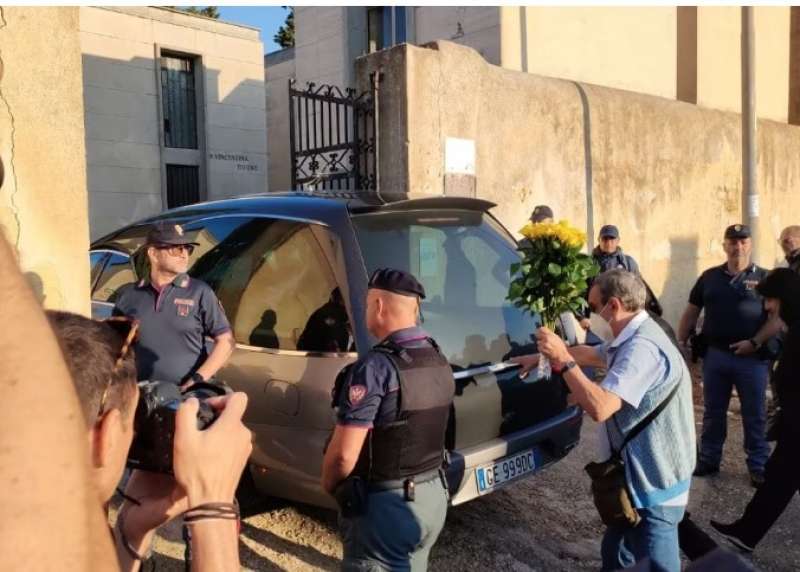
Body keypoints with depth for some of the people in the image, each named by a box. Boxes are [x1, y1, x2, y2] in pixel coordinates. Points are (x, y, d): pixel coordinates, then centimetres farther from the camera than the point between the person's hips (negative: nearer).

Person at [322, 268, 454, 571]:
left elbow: (343, 454, -22)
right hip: (434, 494, 8)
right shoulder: (440, 362, 3)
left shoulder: (376, 367, -22)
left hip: (386, 504, -7)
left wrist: (329, 485, -1)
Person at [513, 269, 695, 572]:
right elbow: (589, 354, 28)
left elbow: (600, 408, -36)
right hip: (641, 477, 11)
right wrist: (543, 356, 28)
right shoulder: (629, 339, 8)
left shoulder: (642, 347, -28)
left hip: (654, 488, -11)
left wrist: (561, 359, -28)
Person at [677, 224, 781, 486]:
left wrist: (755, 342, -17)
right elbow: (691, 312, 11)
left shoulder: (764, 278, -2)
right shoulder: (709, 277, 7)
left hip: (752, 357, -3)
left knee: (754, 415, 7)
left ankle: (758, 466, 19)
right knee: (713, 412, 13)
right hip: (715, 355, 3)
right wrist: (681, 340, 5)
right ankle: (708, 460, 25)